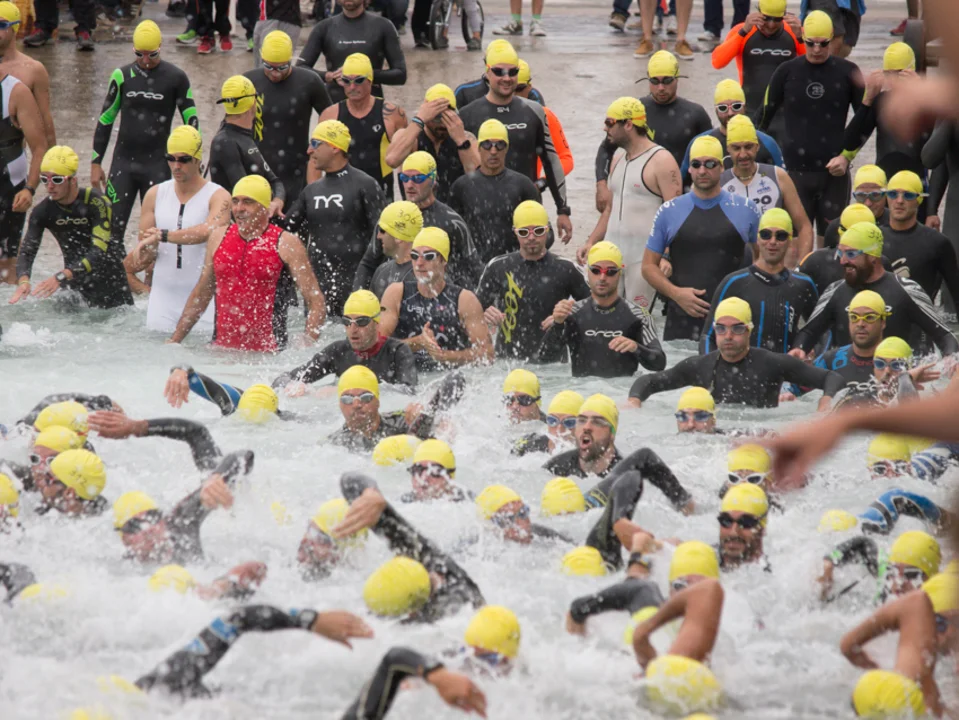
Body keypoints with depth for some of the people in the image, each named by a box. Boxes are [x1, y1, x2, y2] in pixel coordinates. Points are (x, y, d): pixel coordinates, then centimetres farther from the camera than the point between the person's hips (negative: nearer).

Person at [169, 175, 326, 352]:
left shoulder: (286, 244, -3)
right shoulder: (218, 238, 11)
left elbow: (316, 303, -6)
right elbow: (201, 295, 21)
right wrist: (174, 340, 17)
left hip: (267, 354, -4)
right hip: (221, 348, 4)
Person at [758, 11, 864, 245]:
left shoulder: (847, 72, 0)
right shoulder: (787, 71, 1)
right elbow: (765, 116, 9)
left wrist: (846, 156, -4)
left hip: (834, 172, 0)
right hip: (795, 170, 0)